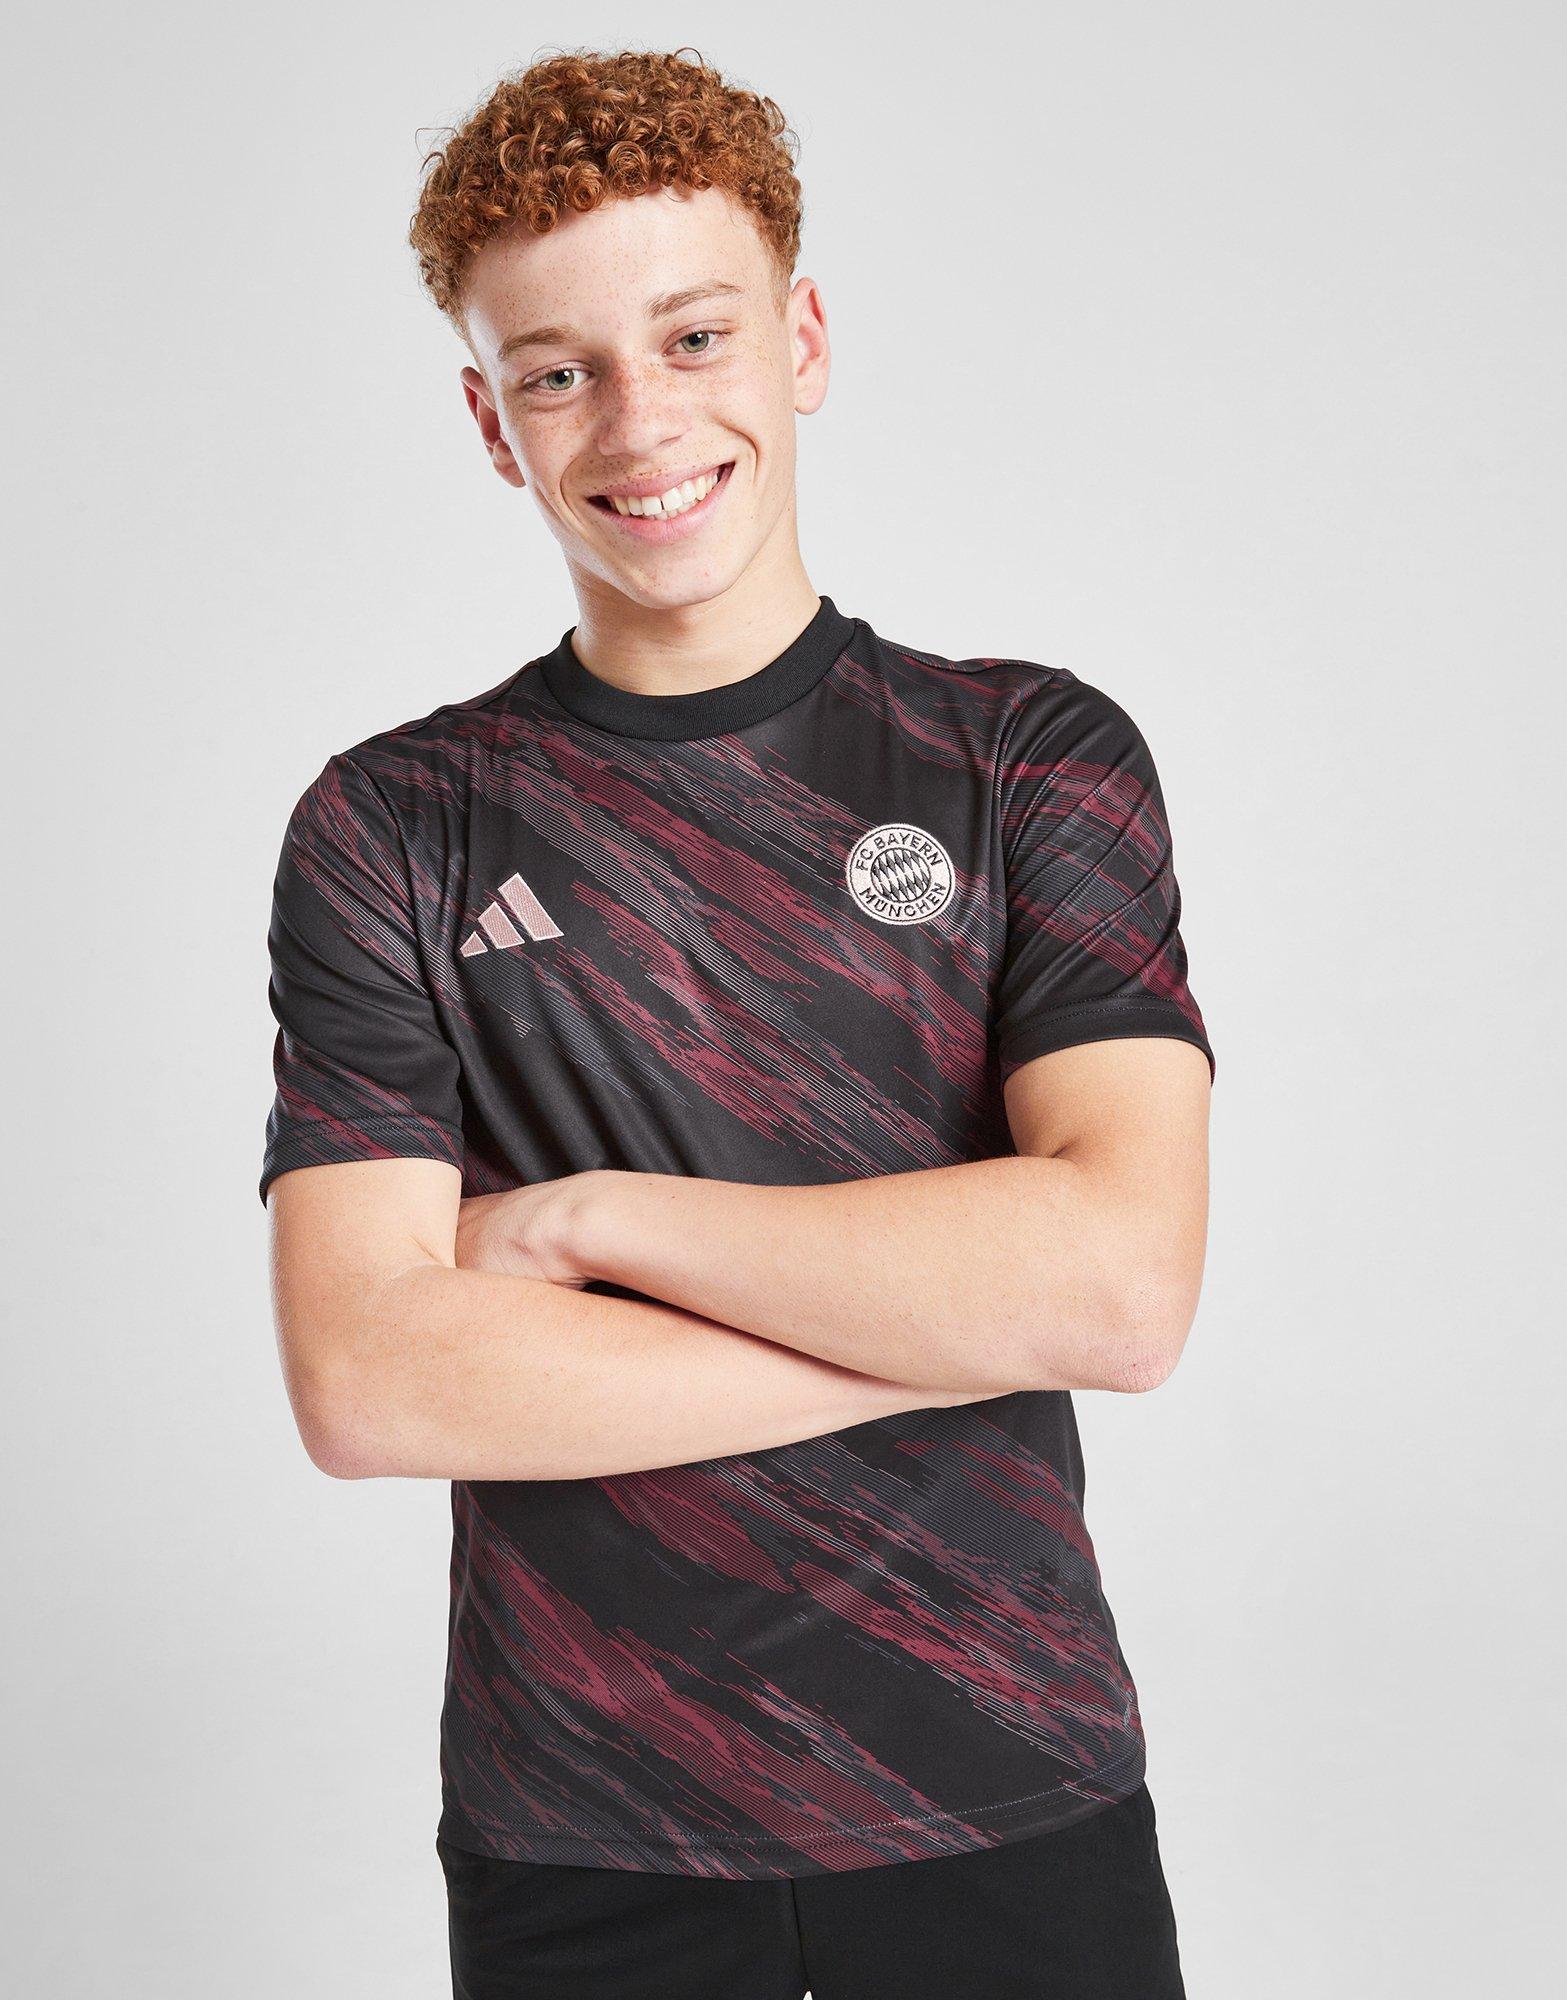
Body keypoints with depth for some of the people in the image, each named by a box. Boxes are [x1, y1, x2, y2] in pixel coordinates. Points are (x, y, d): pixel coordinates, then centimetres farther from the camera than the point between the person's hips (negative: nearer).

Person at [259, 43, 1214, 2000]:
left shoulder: (1036, 758, -3)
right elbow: (365, 1383, -14)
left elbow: (1123, 1283, -15)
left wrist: (586, 1215, -14)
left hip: (1011, 1803, 1)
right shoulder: (391, 830, -3)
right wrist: (951, 1325, -16)